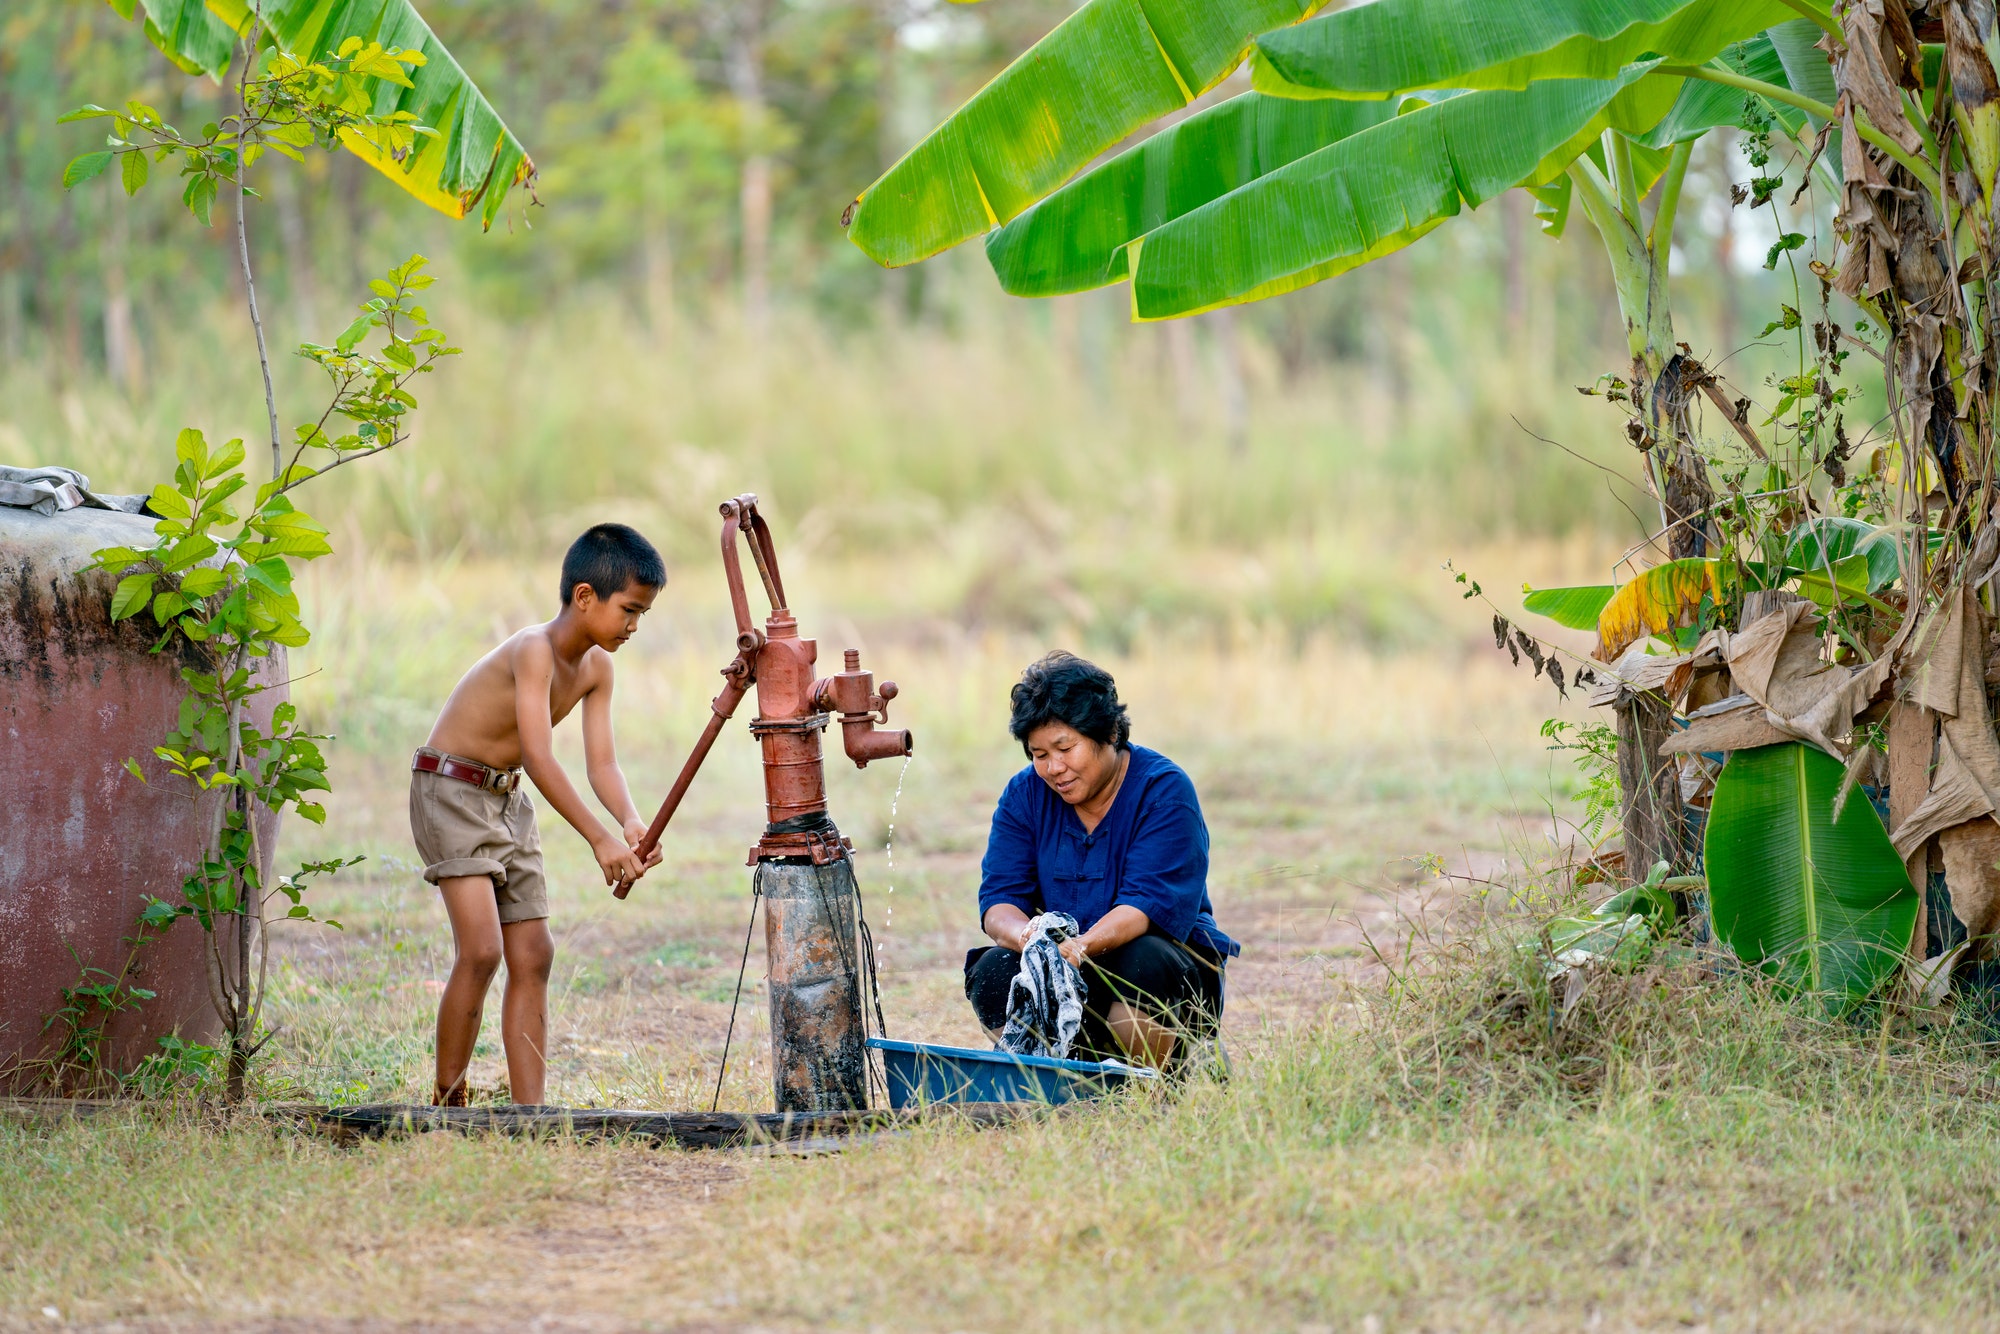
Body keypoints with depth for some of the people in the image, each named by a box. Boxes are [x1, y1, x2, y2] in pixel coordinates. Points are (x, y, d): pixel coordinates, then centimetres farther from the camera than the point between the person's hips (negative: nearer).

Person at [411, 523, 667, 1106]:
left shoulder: (596, 669, 0)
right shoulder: (535, 650, -25)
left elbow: (601, 762, -5)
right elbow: (538, 756, -34)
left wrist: (630, 821, -27)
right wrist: (599, 839, -39)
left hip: (508, 801, 9)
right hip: (450, 790, -9)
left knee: (533, 956, 3)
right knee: (481, 949, -19)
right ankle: (447, 1105, -10)